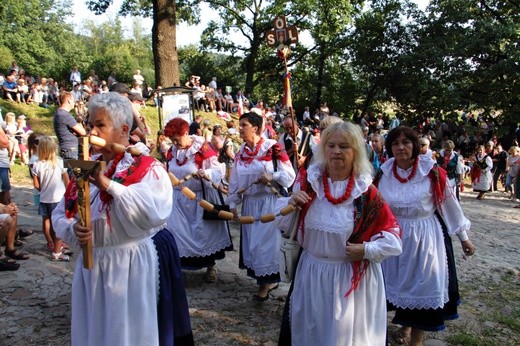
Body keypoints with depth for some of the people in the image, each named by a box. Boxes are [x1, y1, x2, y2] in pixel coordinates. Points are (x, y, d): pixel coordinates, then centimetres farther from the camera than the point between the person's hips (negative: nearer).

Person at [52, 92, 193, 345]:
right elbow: (59, 215, 11)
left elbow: (156, 213, -28)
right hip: (91, 268, 6)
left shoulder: (146, 167, -10)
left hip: (133, 267, -6)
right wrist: (73, 230, -12)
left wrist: (109, 185, -27)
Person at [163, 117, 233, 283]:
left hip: (201, 198, -5)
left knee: (204, 231, 3)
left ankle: (211, 266, 18)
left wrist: (205, 174, -35)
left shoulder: (202, 149, -15)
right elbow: (169, 174, 17)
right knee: (176, 231, 3)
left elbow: (218, 170, -17)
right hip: (178, 199, 5)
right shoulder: (172, 151, 5)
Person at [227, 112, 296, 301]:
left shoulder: (272, 147, -10)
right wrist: (233, 204, 9)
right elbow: (235, 181, 11)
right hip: (249, 203, 6)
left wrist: (272, 176, -25)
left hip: (268, 202, -6)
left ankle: (265, 282, 11)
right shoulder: (241, 152, 8)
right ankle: (268, 279, 24)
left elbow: (289, 174, -9)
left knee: (264, 241, -5)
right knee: (251, 241, 9)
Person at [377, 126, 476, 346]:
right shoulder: (385, 174, -4)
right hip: (396, 237, 3)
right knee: (401, 282, 16)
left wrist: (463, 237, 2)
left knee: (423, 285, 6)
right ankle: (405, 326, 42)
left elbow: (449, 204, -3)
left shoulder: (431, 172, -12)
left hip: (426, 236, -2)